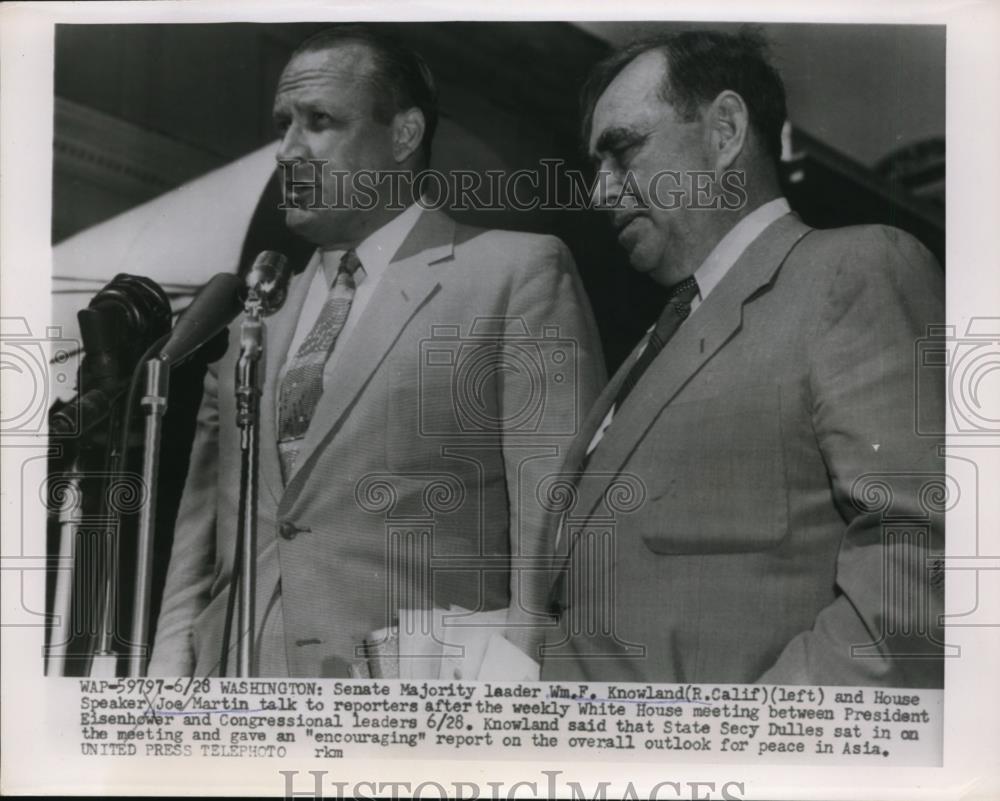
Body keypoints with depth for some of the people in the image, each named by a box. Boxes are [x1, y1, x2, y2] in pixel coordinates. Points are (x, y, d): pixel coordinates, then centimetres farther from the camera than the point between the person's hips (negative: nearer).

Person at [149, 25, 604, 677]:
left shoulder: (518, 272, 0)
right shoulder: (252, 317, 17)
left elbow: (557, 518, -5)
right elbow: (202, 522, 18)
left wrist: (515, 678, -13)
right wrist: (172, 663, 6)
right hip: (238, 684, 5)